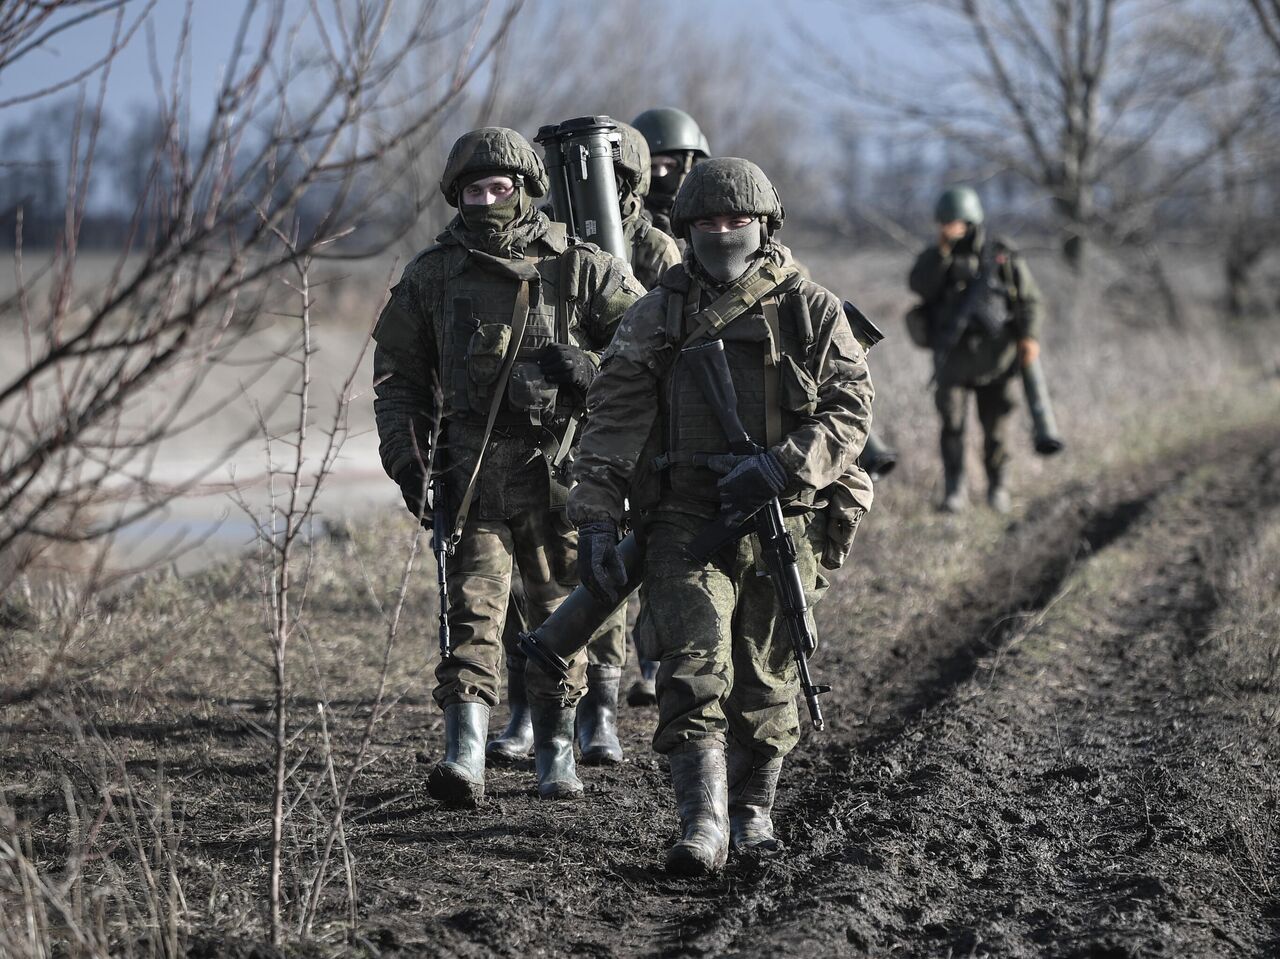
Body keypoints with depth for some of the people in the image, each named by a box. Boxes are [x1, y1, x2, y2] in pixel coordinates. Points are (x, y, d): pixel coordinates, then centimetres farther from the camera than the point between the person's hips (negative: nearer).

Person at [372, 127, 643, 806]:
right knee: (472, 608, -11)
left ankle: (556, 757, 18)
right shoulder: (431, 276, 6)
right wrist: (405, 458, 1)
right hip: (472, 470, 0)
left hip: (558, 469, 0)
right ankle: (464, 757, -18)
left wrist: (591, 365, -13)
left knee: (558, 615, 7)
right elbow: (398, 375, 13)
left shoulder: (578, 268, 1)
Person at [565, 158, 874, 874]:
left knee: (766, 681, 8)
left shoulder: (813, 312, 4)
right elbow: (613, 424, 4)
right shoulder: (657, 317, 7)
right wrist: (597, 523, -5)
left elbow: (850, 412, -4)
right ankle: (704, 824, -19)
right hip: (684, 520, 0)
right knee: (696, 669, -15)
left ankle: (754, 811, 26)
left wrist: (782, 467, -19)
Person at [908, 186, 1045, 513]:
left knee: (996, 425, 4)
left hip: (994, 354, 0)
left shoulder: (1003, 256, 4)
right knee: (952, 422, -10)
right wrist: (942, 251, -20)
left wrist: (1029, 335, -11)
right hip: (953, 355, 0)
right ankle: (954, 491, -4)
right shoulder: (935, 258, 6)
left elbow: (1031, 299, 3)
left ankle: (998, 487, 19)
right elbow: (920, 286, -14)